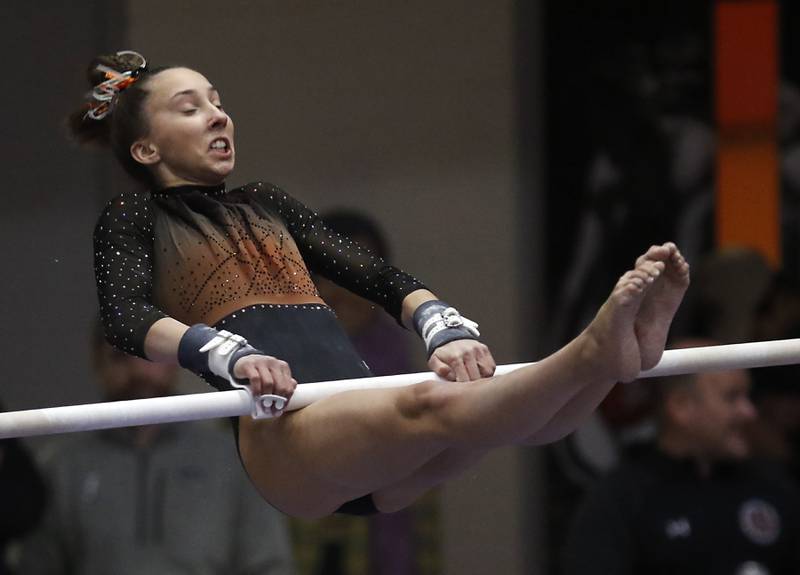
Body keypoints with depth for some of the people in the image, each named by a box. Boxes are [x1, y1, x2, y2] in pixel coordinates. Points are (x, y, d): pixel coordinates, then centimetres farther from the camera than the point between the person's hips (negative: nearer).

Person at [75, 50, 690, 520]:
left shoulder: (265, 203, 32)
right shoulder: (134, 218, 17)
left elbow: (377, 275, 20)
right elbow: (127, 319, -4)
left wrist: (446, 330, -3)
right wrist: (232, 356, -25)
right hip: (283, 432, -6)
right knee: (427, 405, -35)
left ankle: (622, 343, -52)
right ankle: (593, 352, -58)